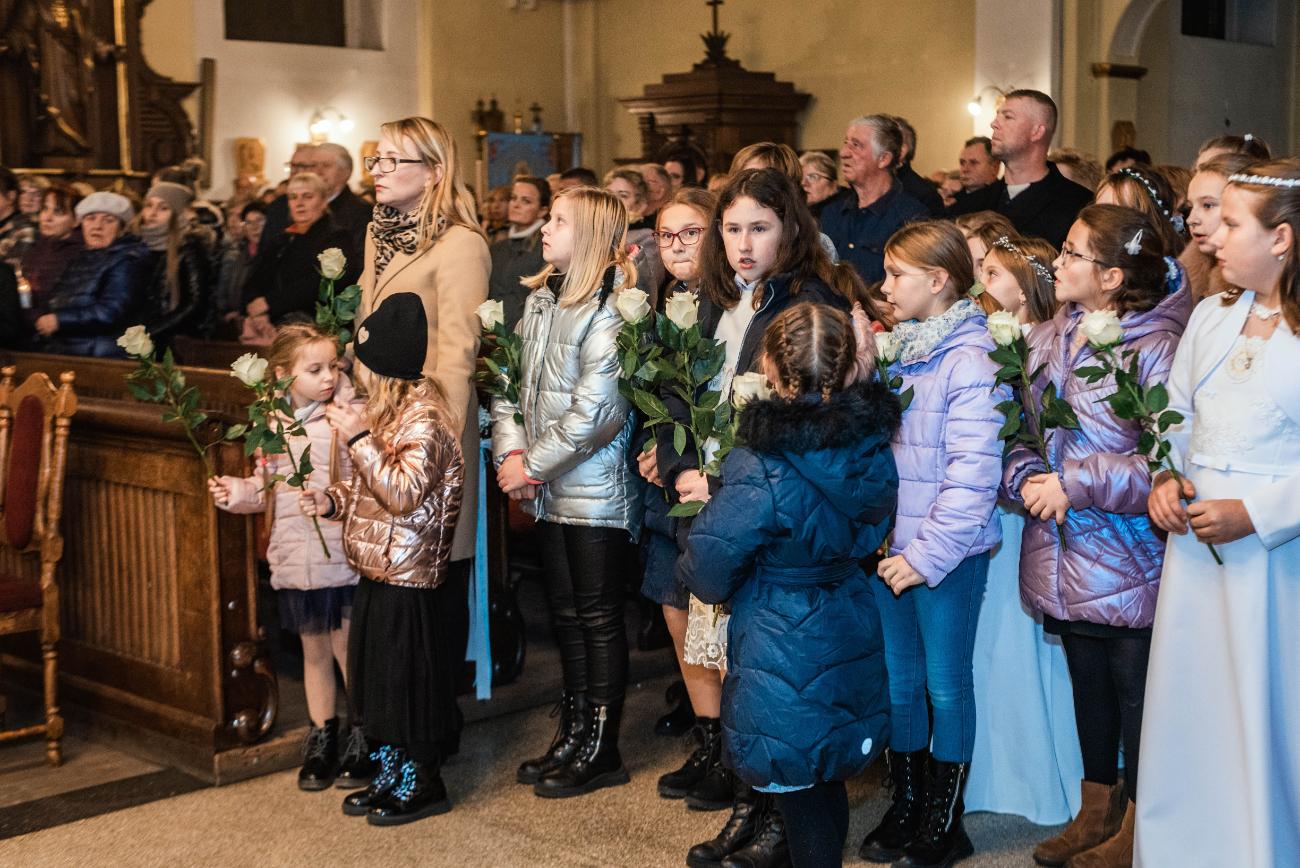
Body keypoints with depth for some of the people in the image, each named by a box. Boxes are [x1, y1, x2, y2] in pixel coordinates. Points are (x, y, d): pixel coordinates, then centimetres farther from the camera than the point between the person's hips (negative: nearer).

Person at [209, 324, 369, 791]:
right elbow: (268, 485, 16)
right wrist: (239, 492, -2)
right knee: (314, 652, 17)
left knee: (348, 649, 4)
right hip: (295, 559, 5)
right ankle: (321, 742, 31)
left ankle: (361, 742, 22)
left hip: (343, 556, -5)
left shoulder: (351, 415, -10)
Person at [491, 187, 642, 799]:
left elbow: (596, 412, -21)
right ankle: (573, 734, 28)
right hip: (549, 494, 8)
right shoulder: (539, 300, 9)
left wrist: (533, 464, -15)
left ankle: (602, 750, 13)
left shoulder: (610, 309, -15)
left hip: (595, 491, -8)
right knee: (565, 612, 15)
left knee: (599, 617, 2)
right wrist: (510, 452, -3)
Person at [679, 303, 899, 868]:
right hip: (851, 646, 6)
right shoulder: (873, 447, -5)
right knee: (828, 785, 23)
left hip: (783, 659, -6)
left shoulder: (761, 470, -25)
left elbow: (707, 573, -20)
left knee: (801, 803, 8)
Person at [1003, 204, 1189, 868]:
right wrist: (1026, 478, -9)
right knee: (1088, 683, 19)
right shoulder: (1044, 340, 6)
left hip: (1127, 559, -6)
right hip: (1064, 557, 7)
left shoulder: (1156, 347, -15)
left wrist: (1075, 484, -21)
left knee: (1136, 691, 6)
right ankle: (1095, 813, 35)